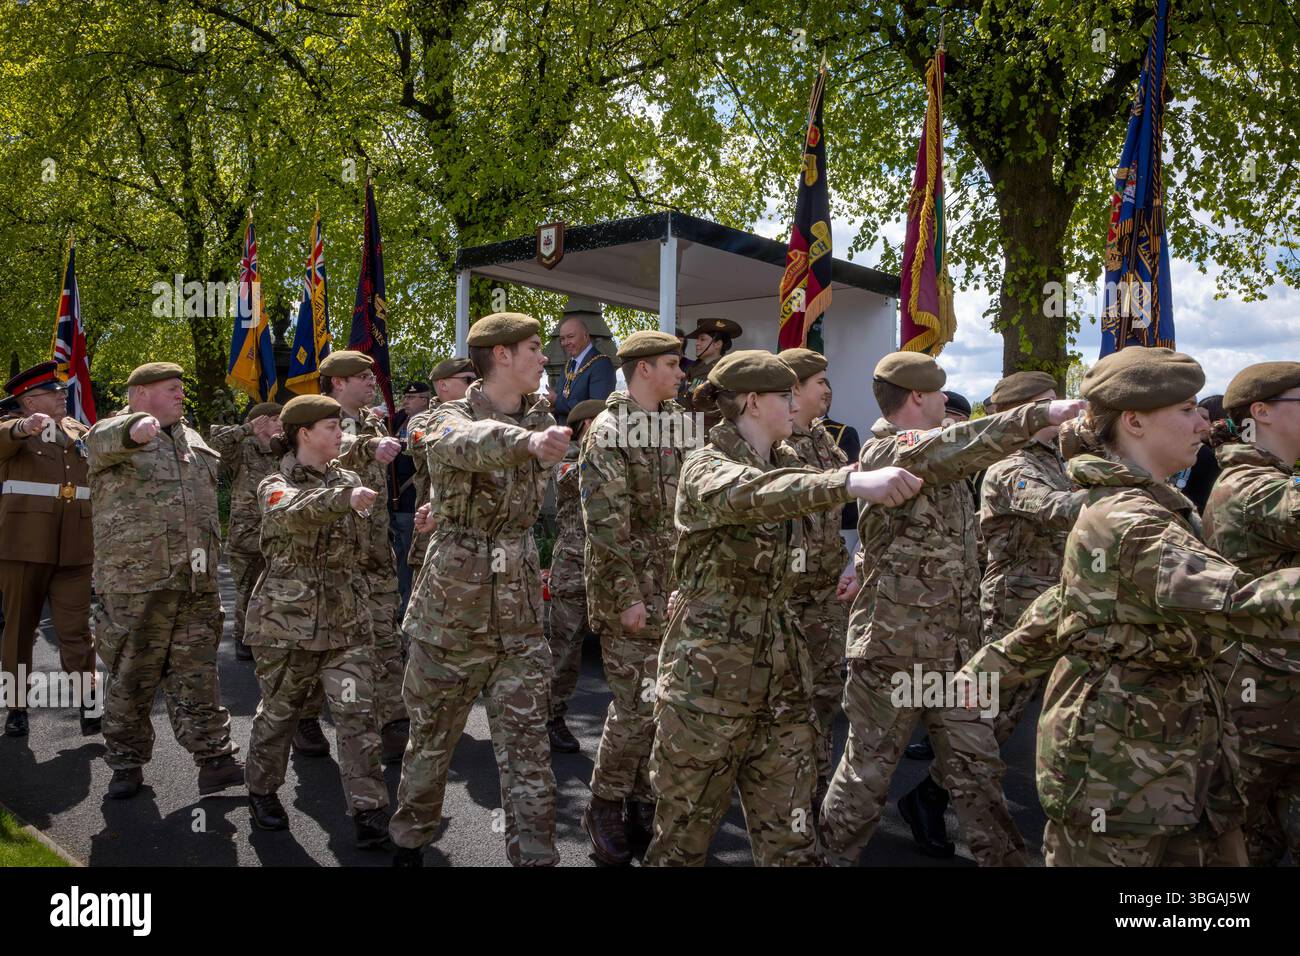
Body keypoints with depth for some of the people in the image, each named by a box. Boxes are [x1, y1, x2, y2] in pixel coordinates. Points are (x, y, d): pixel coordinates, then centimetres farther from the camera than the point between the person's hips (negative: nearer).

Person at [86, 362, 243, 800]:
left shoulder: (193, 440, 18)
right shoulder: (111, 434, -3)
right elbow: (107, 441, -29)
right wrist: (135, 427, -50)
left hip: (196, 584, 5)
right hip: (133, 584, -5)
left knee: (197, 676, 6)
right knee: (130, 678, 5)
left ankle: (215, 761, 8)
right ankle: (127, 762, 20)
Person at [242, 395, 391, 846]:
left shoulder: (348, 481, 10)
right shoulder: (276, 485, -5)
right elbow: (293, 511, -30)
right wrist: (344, 498, -46)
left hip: (346, 622, 3)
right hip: (287, 621, -3)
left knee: (356, 715, -4)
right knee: (279, 711, 12)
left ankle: (369, 809, 1)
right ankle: (262, 790, 35)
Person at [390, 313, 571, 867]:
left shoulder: (542, 418, 6)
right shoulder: (453, 417, -10)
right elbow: (465, 443, -36)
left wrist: (454, 511, 9)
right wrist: (527, 440, -56)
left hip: (521, 613, 3)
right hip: (451, 608, -3)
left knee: (527, 747, 2)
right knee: (432, 735, 13)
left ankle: (534, 855, 10)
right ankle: (410, 838, 34)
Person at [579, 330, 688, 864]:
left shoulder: (677, 425, 11)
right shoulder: (609, 430, -10)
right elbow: (605, 522, -16)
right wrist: (627, 597, -18)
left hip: (676, 589, 7)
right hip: (630, 589, -7)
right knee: (637, 705, -5)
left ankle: (644, 801, 24)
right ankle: (605, 807, 14)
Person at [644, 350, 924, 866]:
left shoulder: (786, 461, 11)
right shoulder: (705, 467, -13)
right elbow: (751, 494, -35)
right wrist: (850, 482, -49)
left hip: (781, 663, 7)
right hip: (711, 667, -6)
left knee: (790, 833, 6)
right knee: (686, 825, 8)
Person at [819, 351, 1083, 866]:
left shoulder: (945, 464, 15)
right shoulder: (883, 452, -14)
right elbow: (958, 444, -30)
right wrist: (1041, 414, -36)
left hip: (955, 645, 7)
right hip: (893, 645, -7)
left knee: (977, 768, 12)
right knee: (869, 768, 7)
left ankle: (1003, 857, 23)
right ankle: (831, 852, 25)